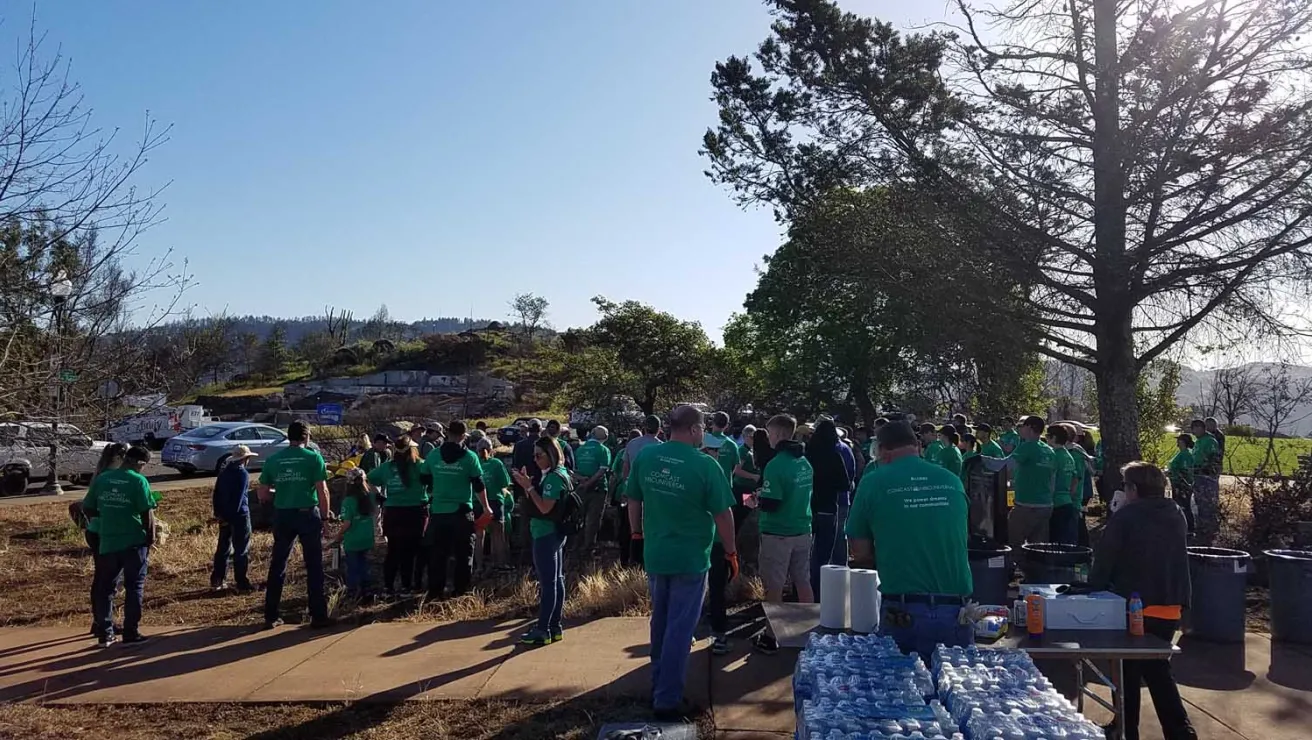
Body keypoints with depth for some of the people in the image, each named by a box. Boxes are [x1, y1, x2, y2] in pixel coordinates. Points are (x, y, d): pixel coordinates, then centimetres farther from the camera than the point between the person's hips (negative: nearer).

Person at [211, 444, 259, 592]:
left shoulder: (223, 472, 11)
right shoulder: (243, 474, -12)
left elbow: (216, 494, 11)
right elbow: (239, 497, -18)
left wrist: (218, 513, 11)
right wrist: (232, 514, -16)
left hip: (224, 515, 7)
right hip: (239, 515, -7)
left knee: (223, 548, 16)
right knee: (241, 551, -2)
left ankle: (216, 580, 19)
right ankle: (242, 584, -1)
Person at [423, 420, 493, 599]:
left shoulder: (433, 455, 1)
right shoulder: (470, 457, -8)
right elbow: (479, 486, -5)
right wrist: (486, 507, 6)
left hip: (438, 511, 3)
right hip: (461, 512, -3)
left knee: (437, 554, 11)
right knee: (463, 554, 8)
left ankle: (435, 592, 13)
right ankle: (460, 591, 9)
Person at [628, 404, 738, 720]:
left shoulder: (645, 457, -2)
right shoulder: (706, 465, -15)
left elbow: (633, 502, 7)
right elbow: (722, 515, -10)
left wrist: (638, 534, 21)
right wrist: (731, 553, 2)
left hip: (654, 555, 5)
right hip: (690, 558, -5)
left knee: (660, 623, 21)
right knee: (679, 629, 4)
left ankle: (658, 686, 34)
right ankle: (668, 700, 9)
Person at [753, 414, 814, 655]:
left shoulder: (776, 465, -18)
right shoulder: (805, 463, 4)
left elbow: (769, 504, -21)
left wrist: (759, 498, 1)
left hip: (778, 534, -7)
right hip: (802, 531, 7)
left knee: (774, 587, 3)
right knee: (804, 583, 15)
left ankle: (770, 637, 12)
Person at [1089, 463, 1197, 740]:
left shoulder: (1126, 517, -13)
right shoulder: (1175, 516, 8)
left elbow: (1104, 558, -8)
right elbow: (1173, 560, 18)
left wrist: (1096, 587, 4)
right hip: (1170, 607, 6)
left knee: (1128, 672, 9)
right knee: (1158, 670, 17)